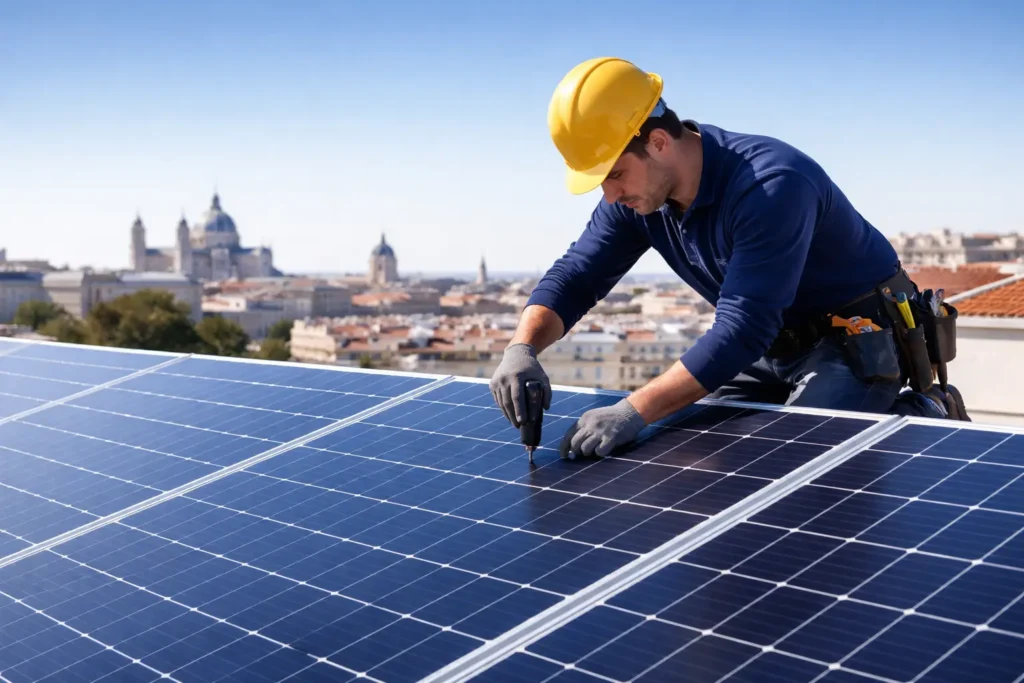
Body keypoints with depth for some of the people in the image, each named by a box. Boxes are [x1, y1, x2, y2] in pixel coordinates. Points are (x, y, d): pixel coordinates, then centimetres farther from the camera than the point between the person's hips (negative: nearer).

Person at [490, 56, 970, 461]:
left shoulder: (771, 184, -34)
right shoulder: (638, 198, -9)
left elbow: (742, 328, -39)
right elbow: (573, 276, -7)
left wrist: (634, 412, -46)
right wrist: (522, 347, -29)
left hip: (860, 340, -8)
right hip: (773, 346, 8)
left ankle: (930, 416, 2)